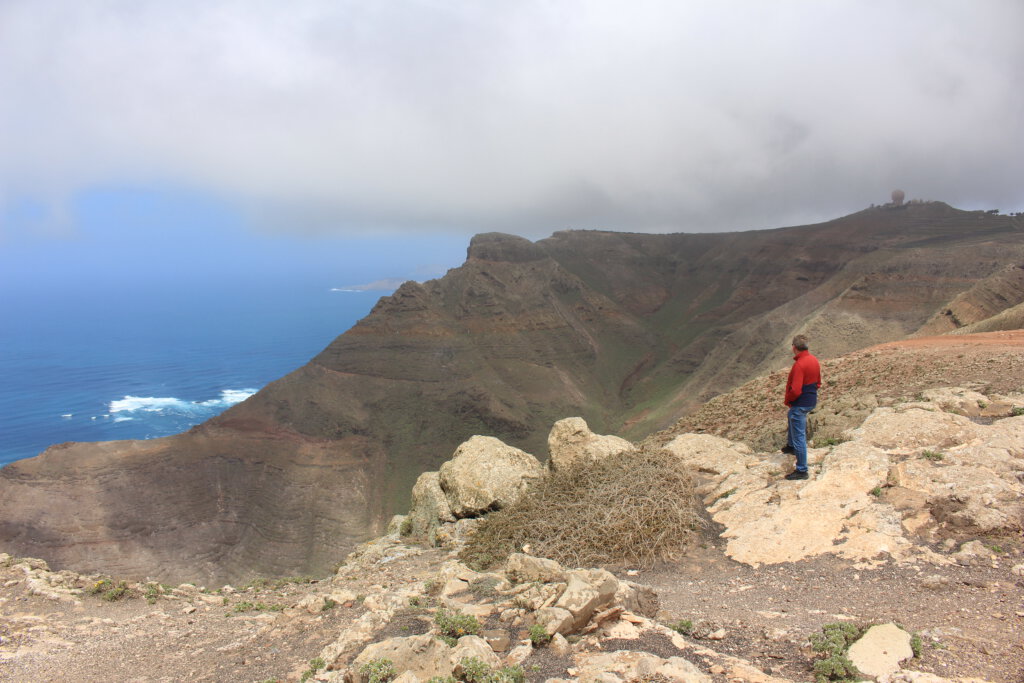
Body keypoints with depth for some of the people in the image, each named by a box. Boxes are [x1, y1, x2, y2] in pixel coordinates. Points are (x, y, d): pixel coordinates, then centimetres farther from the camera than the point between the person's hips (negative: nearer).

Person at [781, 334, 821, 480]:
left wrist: (787, 400, -11)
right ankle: (791, 446, 55)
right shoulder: (814, 360, 2)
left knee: (799, 436, -2)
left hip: (800, 404, -10)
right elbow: (818, 382, 13)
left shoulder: (799, 365, -26)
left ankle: (802, 470, 5)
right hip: (811, 401, 10)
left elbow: (795, 391, -29)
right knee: (791, 417, 36)